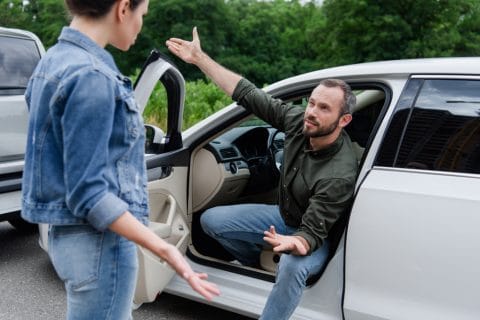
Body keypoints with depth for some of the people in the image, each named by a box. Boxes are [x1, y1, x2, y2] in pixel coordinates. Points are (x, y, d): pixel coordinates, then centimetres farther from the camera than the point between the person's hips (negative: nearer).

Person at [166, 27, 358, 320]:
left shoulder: (340, 174, -34)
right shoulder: (299, 122, -19)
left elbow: (313, 233, -33)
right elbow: (248, 93, -14)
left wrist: (294, 244, -58)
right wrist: (199, 58, -14)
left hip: (315, 233, -6)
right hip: (284, 216, 7)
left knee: (293, 267, -40)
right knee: (211, 220, 0)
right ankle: (259, 263, 22)